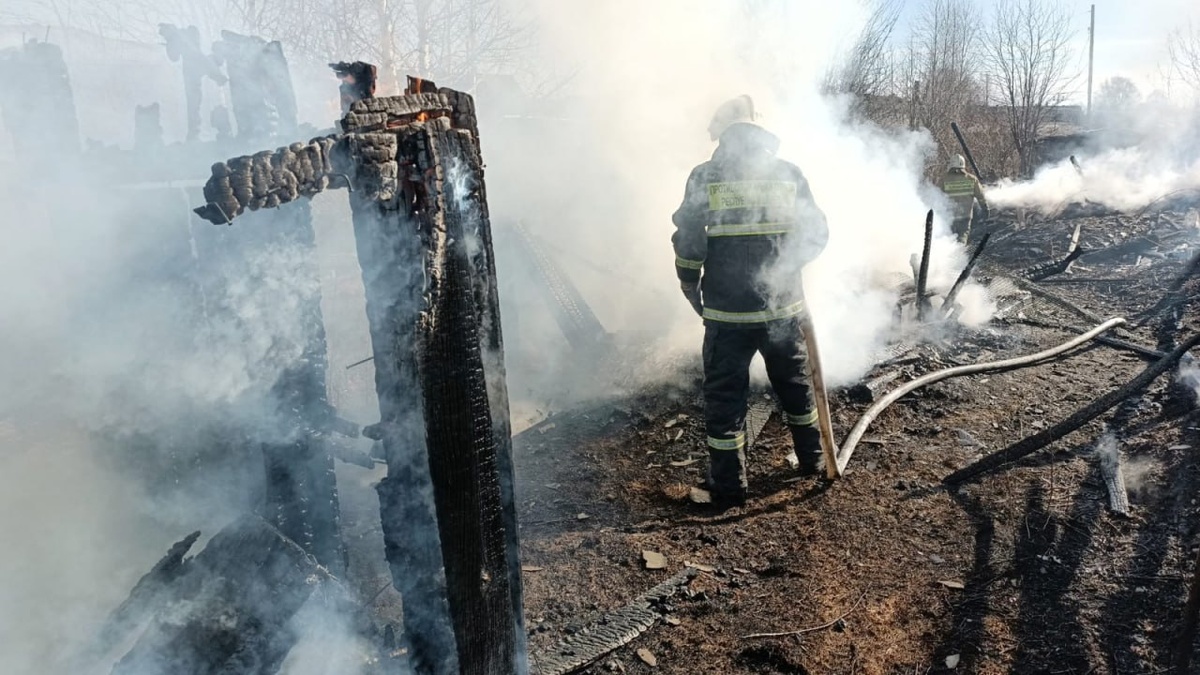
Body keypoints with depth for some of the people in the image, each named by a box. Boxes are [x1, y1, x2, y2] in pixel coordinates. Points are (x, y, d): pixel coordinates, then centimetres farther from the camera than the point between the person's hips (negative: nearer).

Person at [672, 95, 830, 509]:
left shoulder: (704, 177, -5)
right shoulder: (790, 174, 1)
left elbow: (688, 242, -8)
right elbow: (816, 235, 4)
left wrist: (690, 284, 10)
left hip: (727, 311, -2)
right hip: (783, 306, 3)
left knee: (725, 396, 7)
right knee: (795, 384, 21)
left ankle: (727, 487, 13)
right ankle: (811, 459, 38)